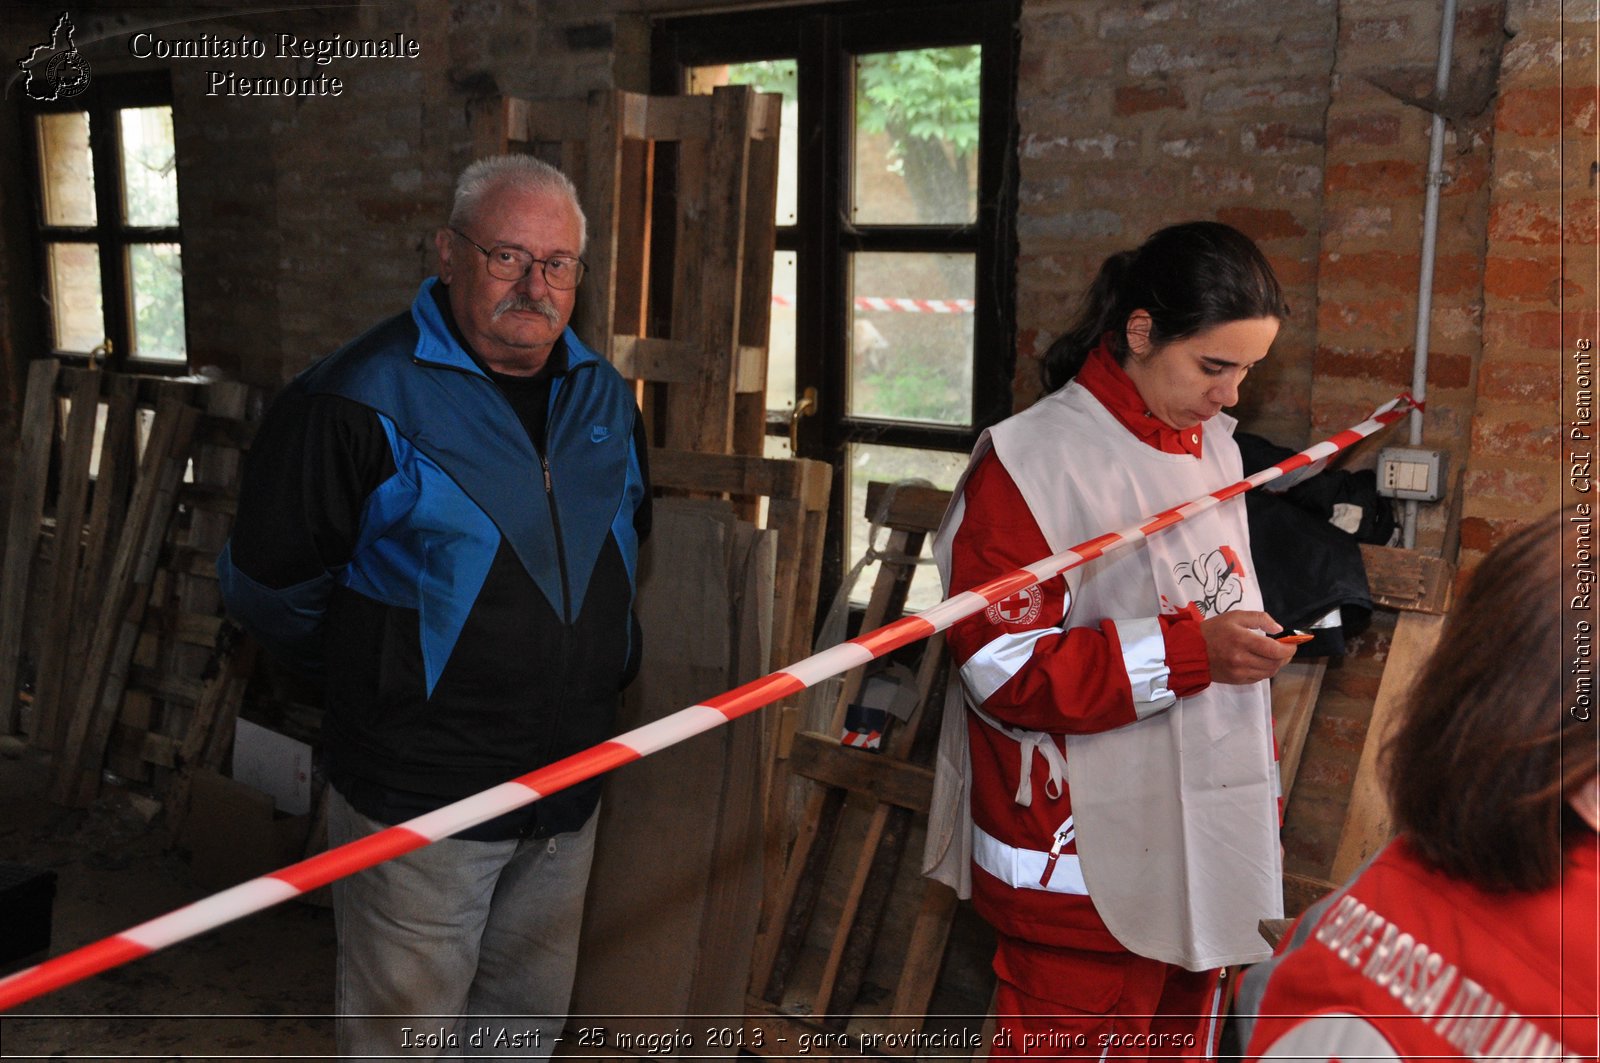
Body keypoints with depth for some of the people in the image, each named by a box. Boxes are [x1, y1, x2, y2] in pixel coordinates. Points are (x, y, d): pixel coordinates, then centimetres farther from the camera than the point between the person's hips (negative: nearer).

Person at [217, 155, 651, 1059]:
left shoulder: (604, 396, 6)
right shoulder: (361, 399, -15)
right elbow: (270, 585, -7)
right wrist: (381, 677, 4)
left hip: (570, 782, 6)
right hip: (420, 794, -6)